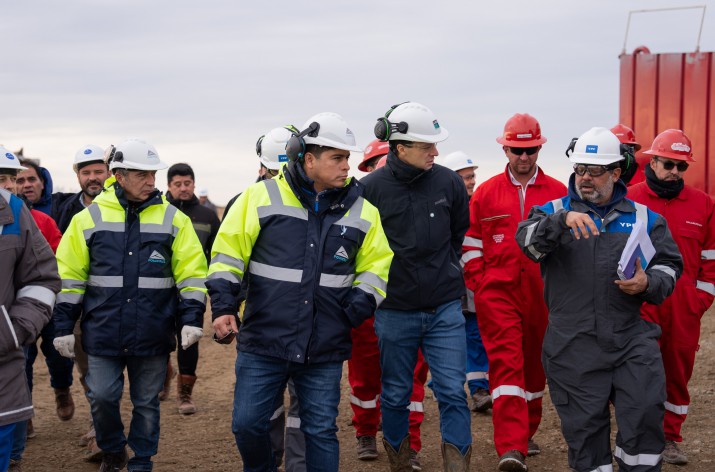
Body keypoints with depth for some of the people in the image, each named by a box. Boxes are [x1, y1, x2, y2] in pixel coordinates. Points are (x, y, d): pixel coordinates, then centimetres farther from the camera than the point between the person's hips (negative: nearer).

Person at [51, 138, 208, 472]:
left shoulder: (173, 219, 2)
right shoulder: (89, 218, 1)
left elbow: (191, 274, 1)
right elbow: (69, 279, 4)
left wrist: (192, 319, -9)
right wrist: (63, 326, 1)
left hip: (153, 336, 0)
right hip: (103, 334, 0)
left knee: (146, 403, 10)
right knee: (102, 398, 2)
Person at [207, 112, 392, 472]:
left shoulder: (361, 209, 5)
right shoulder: (261, 197, -3)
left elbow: (376, 266, 12)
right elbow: (229, 253, 0)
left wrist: (359, 305, -4)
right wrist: (224, 306, -9)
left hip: (326, 349, 1)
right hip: (262, 343, -1)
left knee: (321, 431, 8)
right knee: (247, 423, 4)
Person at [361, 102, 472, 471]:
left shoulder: (449, 182, -3)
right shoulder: (371, 188, -10)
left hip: (445, 309, 1)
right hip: (394, 312, -1)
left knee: (453, 392, -2)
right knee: (395, 396, 13)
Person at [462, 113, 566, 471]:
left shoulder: (558, 193, 3)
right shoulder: (485, 193, 5)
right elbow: (470, 245, 8)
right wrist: (479, 285, 2)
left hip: (543, 296, 2)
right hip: (498, 293, -1)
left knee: (535, 364, 13)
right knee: (506, 362, -12)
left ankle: (527, 432, 33)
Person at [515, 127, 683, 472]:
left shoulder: (644, 217, 13)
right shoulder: (554, 211, 7)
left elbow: (670, 264, 15)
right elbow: (527, 241, -13)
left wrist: (649, 284, -7)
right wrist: (562, 220, -31)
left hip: (632, 337, 1)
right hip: (573, 345, -1)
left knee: (645, 413, -6)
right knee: (584, 424, 6)